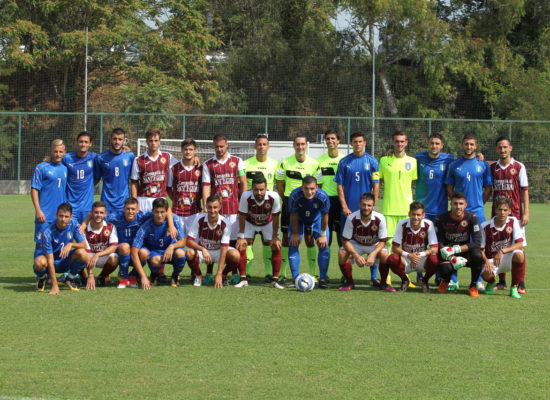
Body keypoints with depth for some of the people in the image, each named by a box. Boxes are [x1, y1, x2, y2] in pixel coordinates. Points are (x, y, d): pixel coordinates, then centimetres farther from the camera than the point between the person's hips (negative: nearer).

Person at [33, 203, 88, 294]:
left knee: (82, 253, -27)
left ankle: (70, 279, 1)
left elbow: (84, 245, -12)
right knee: (40, 261, -39)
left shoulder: (74, 224, -12)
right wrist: (54, 285, -32)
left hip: (65, 262, 3)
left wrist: (71, 244, -35)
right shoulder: (48, 232, -25)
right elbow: (50, 260, -26)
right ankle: (41, 279, 0)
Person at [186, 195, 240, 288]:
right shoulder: (200, 219, -19)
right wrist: (203, 249, -40)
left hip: (218, 251, 0)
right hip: (202, 250, 0)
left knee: (235, 255, -31)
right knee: (190, 253, -34)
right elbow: (189, 241, -18)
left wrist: (219, 274, -32)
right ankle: (198, 276, -3)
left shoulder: (224, 223, -22)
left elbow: (224, 249, -25)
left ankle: (223, 276, 1)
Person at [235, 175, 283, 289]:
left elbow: (275, 218, -20)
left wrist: (275, 237, -16)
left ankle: (275, 280, 0)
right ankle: (243, 279, 0)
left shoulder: (274, 197, -34)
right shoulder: (246, 196, -34)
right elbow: (242, 217, -20)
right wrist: (241, 237, -17)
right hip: (250, 223, 0)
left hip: (268, 223, 0)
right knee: (240, 246, -14)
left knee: (276, 247, -12)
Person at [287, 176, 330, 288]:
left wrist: (323, 235, -11)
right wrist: (295, 234, -12)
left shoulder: (323, 197, -35)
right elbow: (293, 216, -20)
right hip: (299, 220, 0)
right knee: (293, 245, -12)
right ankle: (295, 279, -4)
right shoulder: (294, 196, -36)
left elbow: (324, 216, -19)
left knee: (324, 246, -12)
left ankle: (323, 279, -3)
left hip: (317, 220, 0)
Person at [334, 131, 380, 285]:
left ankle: (374, 276, 1)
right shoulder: (344, 162, 5)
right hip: (348, 210, 1)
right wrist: (344, 207, -4)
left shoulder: (372, 161, 4)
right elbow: (340, 186, 4)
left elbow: (376, 186, 4)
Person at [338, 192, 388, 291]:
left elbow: (383, 241, -18)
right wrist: (356, 256, -32)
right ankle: (349, 282, -7)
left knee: (384, 255, -32)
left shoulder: (380, 218, -25)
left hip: (374, 245, -1)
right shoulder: (352, 218, -26)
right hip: (356, 244, 1)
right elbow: (345, 240, -18)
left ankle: (383, 283, -7)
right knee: (342, 253, -28)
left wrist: (373, 254, -35)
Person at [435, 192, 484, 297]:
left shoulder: (471, 217, -10)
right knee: (445, 268, -34)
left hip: (466, 254, 0)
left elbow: (477, 243, -17)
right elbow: (438, 244, -10)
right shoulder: (441, 219, -9)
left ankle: (473, 285, -8)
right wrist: (452, 258, -27)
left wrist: (455, 250, -26)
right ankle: (445, 281, 8)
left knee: (477, 255, -34)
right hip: (448, 256, 0)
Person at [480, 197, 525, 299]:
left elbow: (519, 244, -14)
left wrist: (502, 251, -28)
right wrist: (486, 261, -23)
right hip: (491, 260, -1)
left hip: (508, 259, 1)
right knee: (486, 274, -36)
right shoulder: (485, 226, -9)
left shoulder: (513, 222, -7)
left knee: (519, 255, -35)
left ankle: (514, 287, -13)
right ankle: (491, 283, 9)